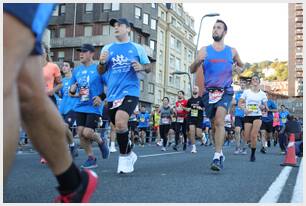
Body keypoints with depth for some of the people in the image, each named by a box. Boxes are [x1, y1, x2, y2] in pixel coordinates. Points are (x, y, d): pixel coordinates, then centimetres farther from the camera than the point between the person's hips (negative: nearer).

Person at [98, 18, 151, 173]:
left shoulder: (137, 48, 7)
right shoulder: (107, 48, 13)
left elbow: (149, 68, 12)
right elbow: (101, 72, 16)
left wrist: (142, 67, -10)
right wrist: (102, 62, -6)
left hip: (130, 91, -4)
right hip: (112, 93, 4)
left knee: (120, 122, -25)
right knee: (119, 126, 10)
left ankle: (124, 157, -6)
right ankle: (129, 154, 34)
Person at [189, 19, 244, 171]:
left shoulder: (232, 51, 9)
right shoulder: (205, 50, 7)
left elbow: (241, 66, 24)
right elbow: (192, 70, 0)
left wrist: (239, 69, 0)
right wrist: (198, 62, -22)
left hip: (225, 91, -2)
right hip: (209, 91, 2)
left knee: (219, 120, -22)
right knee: (214, 123, 10)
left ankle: (217, 157, -24)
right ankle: (220, 152, 29)